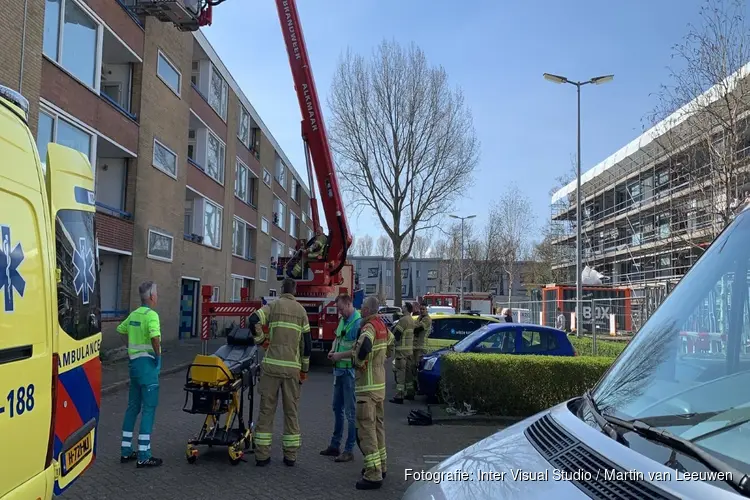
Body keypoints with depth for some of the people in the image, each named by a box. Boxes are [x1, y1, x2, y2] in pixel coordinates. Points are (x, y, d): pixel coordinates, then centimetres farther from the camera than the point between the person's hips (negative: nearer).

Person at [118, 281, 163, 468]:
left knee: (133, 406, 15)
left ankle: (126, 451, 22)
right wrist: (158, 354, -16)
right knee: (148, 408, -4)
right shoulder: (151, 314, -15)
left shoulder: (134, 314, 10)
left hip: (134, 361, 8)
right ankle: (143, 456, -2)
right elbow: (155, 337, -30)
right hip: (147, 363, -8)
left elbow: (121, 329, 25)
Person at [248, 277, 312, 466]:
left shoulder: (274, 305, 3)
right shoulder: (301, 310, 9)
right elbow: (307, 342, 7)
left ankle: (262, 455, 8)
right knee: (291, 411, 9)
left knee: (266, 409, 5)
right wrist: (304, 369, 13)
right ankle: (290, 456, 13)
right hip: (292, 367, 1)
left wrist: (261, 340, 3)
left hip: (272, 365, -1)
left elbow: (254, 320, -14)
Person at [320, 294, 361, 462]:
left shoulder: (358, 322, -16)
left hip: (350, 371, -9)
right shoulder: (343, 320, 11)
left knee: (350, 411, -2)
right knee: (337, 408, 17)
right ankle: (335, 445, 28)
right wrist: (333, 350, 5)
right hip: (339, 369, 9)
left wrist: (339, 355, -17)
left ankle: (349, 450, 5)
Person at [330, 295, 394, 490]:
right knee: (377, 425, 19)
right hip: (380, 383, 10)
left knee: (366, 428, -8)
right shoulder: (382, 326, 10)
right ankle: (381, 465, 30)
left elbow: (362, 350, -34)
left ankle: (373, 475, -10)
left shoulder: (369, 327, -18)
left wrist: (341, 355, -19)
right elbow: (391, 345, 24)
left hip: (368, 386, -10)